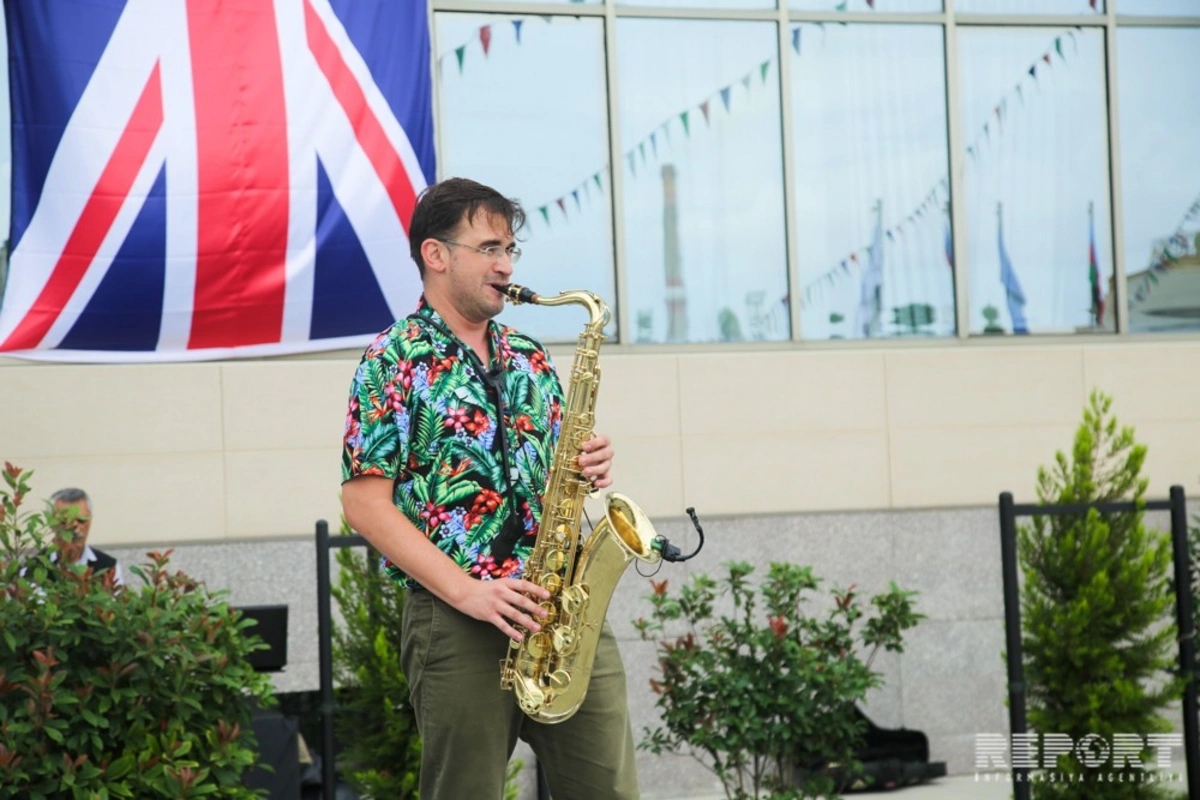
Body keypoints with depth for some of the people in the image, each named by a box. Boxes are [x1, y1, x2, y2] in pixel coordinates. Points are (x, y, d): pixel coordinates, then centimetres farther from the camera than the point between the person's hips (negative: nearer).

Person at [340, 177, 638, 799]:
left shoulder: (526, 356, 17)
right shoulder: (394, 360, -2)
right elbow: (365, 504, -9)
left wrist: (585, 468, 0)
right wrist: (466, 590, -17)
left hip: (563, 605, 5)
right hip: (457, 623, -5)